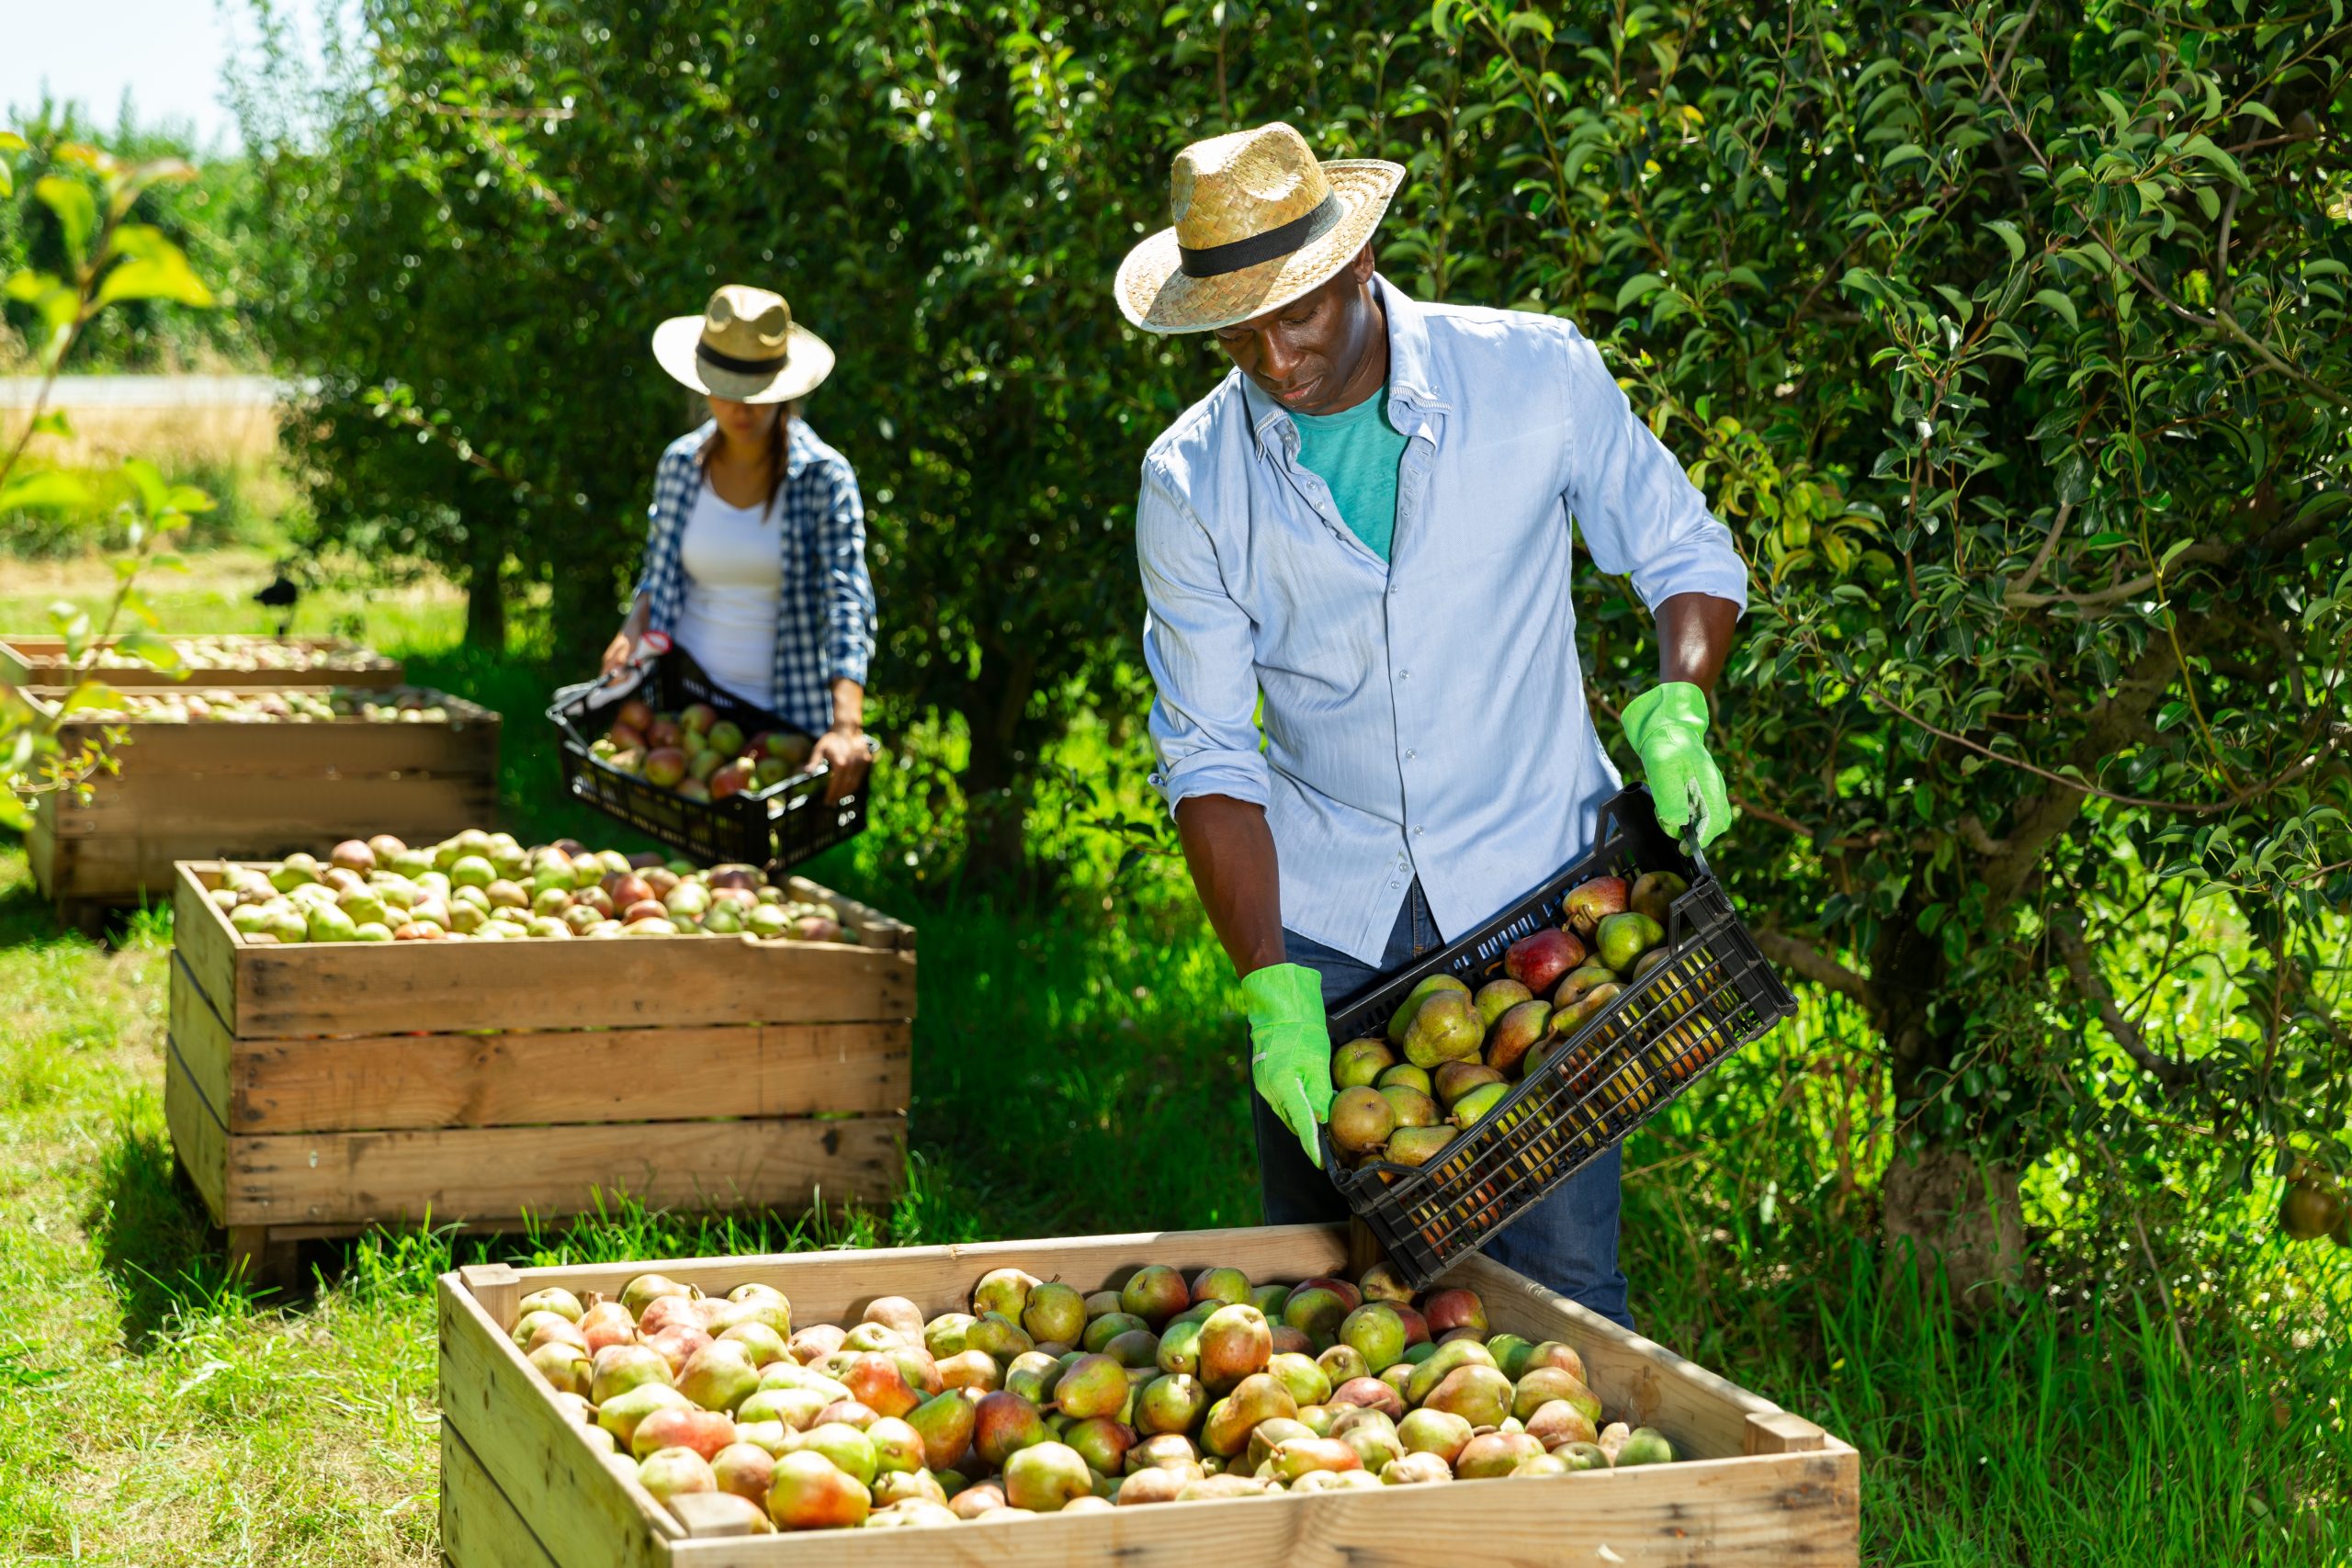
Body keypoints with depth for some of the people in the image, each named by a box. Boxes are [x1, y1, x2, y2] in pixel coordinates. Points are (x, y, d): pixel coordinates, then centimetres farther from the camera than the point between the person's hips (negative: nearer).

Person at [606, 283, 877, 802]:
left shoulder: (824, 477, -10)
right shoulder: (680, 464, 2)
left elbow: (847, 605, -19)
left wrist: (846, 726, -31)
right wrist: (634, 631, -6)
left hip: (787, 714, -3)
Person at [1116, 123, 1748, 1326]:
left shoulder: (1539, 377, -8)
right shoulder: (1190, 483, -5)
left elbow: (1686, 557, 6)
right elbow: (1209, 759, -4)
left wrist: (1674, 708, -14)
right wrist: (1270, 988, -14)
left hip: (1533, 883, -1)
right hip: (1320, 919, 2)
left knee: (1560, 1278, -4)